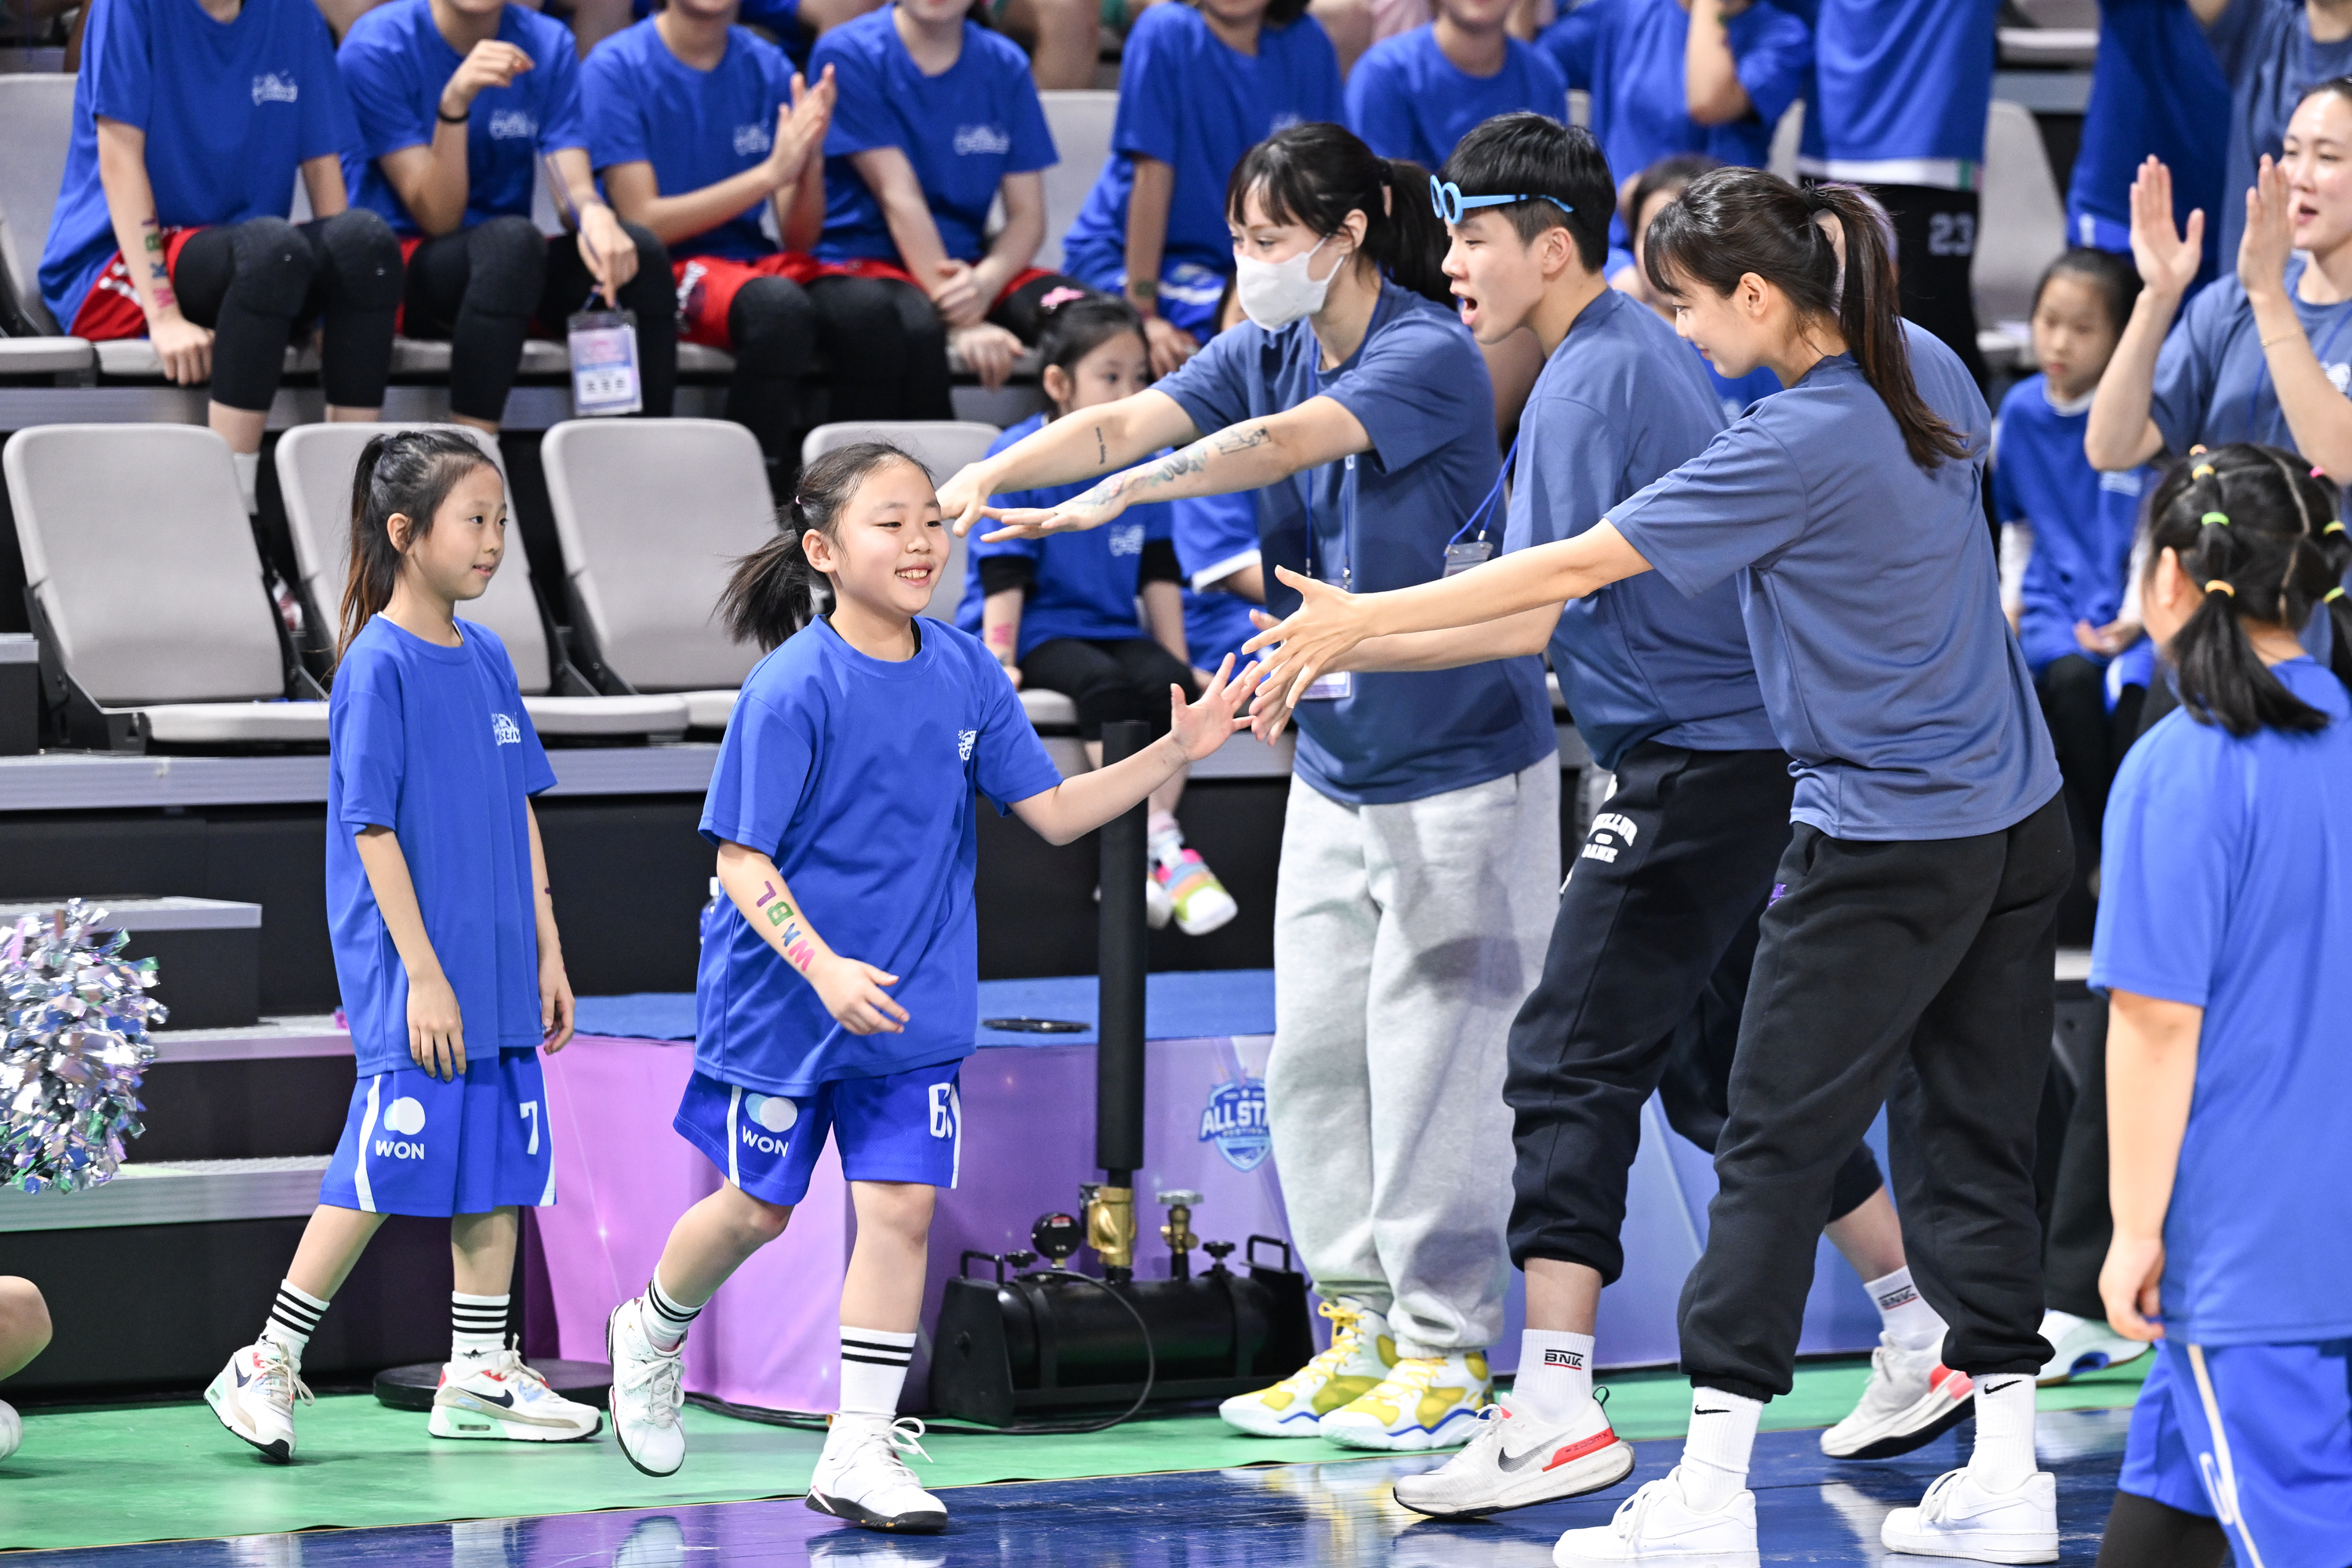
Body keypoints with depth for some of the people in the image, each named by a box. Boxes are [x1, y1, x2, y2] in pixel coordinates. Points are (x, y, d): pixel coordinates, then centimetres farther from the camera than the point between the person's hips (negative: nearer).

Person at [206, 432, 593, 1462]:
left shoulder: (485, 658, 10)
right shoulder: (379, 666, -12)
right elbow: (371, 829, -14)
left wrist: (547, 953, 14)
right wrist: (423, 974, -17)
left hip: (497, 971, 7)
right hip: (409, 974, -7)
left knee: (501, 1163, 8)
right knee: (386, 1166, -6)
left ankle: (479, 1377, 15)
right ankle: (266, 1368, 3)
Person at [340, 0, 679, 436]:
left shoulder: (548, 45, 4)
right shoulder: (377, 46, -10)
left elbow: (574, 188, -6)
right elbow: (437, 219, -14)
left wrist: (594, 216, -30)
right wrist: (454, 102, -29)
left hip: (510, 270, 5)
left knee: (641, 250, -22)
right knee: (510, 239, -35)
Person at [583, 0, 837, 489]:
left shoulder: (768, 68, 9)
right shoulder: (616, 67, -4)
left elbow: (799, 238, 6)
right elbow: (644, 221, -11)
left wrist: (811, 159, -14)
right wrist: (771, 173, -17)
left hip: (754, 262, 5)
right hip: (666, 270, -5)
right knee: (778, 304, -36)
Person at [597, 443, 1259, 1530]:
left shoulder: (964, 672, -3)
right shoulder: (793, 688, -18)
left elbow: (1052, 813, 1)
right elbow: (740, 859, -18)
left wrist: (1175, 752, -10)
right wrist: (823, 968, -30)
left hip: (913, 1000, 4)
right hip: (783, 995, -4)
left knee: (900, 1205, -4)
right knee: (760, 1208, 10)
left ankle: (859, 1455, 2)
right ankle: (651, 1335, 40)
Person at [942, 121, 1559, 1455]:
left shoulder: (1432, 357, -19)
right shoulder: (1268, 349, 4)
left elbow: (1279, 443, -34)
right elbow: (1129, 421, -9)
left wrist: (1112, 497, -45)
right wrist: (988, 475, -27)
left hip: (1460, 770, -8)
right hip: (1336, 769, 8)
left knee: (1432, 1061, -5)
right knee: (1313, 1061, 8)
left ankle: (1447, 1353, 4)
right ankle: (1362, 1333, 17)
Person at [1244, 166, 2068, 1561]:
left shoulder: (1796, 448, -20)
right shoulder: (1925, 370, 2)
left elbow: (1574, 569, -19)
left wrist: (1364, 619, -14)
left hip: (1886, 850, -8)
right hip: (2015, 824, 8)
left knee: (1778, 1152, -2)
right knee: (1973, 1138, 10)